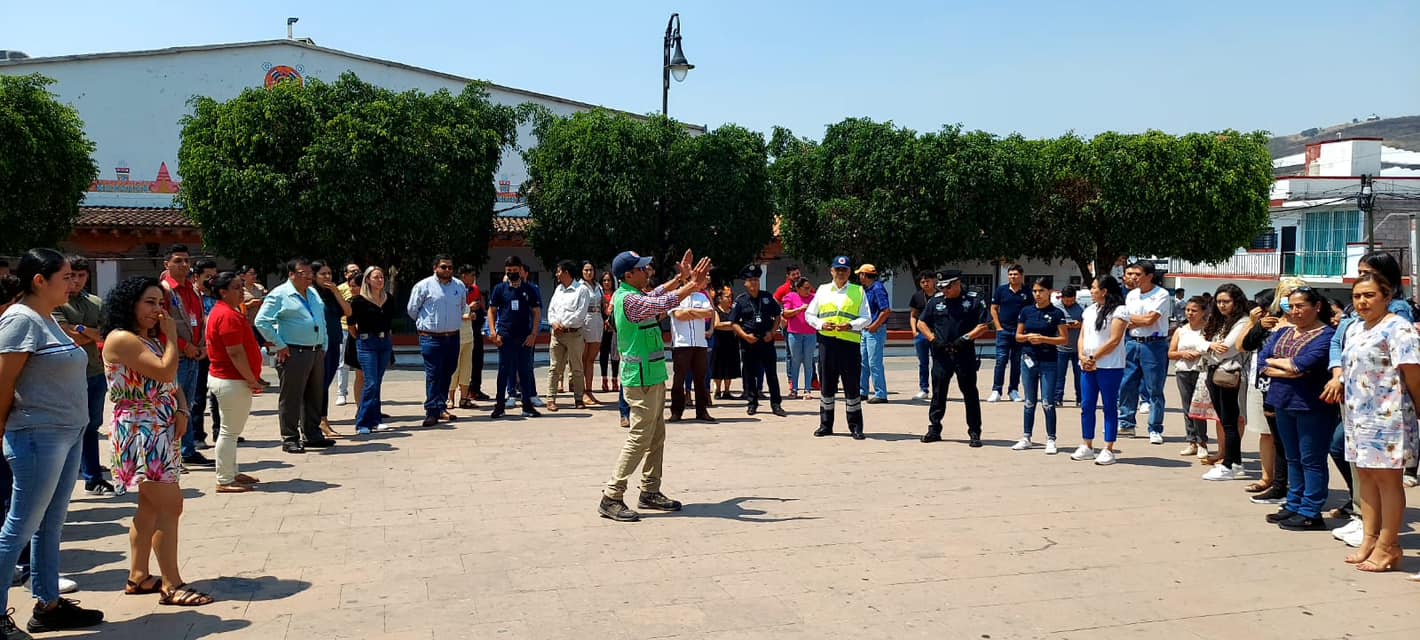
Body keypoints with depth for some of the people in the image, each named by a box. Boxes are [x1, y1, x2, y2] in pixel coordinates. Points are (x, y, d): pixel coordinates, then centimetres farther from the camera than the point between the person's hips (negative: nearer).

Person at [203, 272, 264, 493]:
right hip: (232, 381, -11)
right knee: (230, 431, -4)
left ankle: (231, 473, 29)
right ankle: (225, 481, 2)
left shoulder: (223, 311, 14)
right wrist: (252, 380, -19)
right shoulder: (228, 315, -19)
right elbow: (236, 353, -23)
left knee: (230, 430, 18)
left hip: (223, 378, 11)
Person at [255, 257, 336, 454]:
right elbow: (262, 321, -13)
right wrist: (279, 345, -14)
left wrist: (323, 347, 15)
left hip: (316, 352, 8)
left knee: (314, 396, 13)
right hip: (293, 354, -8)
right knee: (291, 397, -2)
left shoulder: (313, 294, 16)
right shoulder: (279, 295, -7)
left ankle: (313, 435, 23)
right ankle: (289, 439, 5)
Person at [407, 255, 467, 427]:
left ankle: (441, 407, 22)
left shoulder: (459, 286, 7)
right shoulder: (424, 286, -6)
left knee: (447, 373, 11)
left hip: (453, 337, 5)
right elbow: (412, 309, 4)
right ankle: (432, 411, -5)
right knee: (433, 375, -7)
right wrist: (426, 323, 12)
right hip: (431, 338, -5)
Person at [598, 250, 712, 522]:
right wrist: (692, 285, -21)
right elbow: (662, 304, -28)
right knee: (639, 438, -9)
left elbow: (655, 296, 29)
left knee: (656, 437, 14)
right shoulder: (628, 299, -18)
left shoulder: (635, 296, 12)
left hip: (653, 377, 11)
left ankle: (650, 492, 22)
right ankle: (611, 498, -5)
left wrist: (681, 278, 20)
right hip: (642, 380, -11)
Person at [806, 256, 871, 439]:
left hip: (850, 343, -1)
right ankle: (825, 425, 16)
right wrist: (821, 324, -6)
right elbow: (809, 314, 13)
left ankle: (855, 426, 9)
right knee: (827, 385, 6)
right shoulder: (822, 290, 13)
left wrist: (851, 325, -14)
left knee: (852, 386, 0)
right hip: (827, 342, 1)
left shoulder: (858, 292, 9)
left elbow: (866, 318, 4)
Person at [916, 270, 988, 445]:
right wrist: (933, 339, -2)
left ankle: (974, 433, 8)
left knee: (970, 393, 2)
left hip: (965, 354, -2)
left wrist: (966, 338, -13)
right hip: (941, 354, 2)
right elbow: (921, 323, 12)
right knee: (938, 393, 6)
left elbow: (983, 326, -1)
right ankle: (934, 429, 15)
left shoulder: (972, 301, 1)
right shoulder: (935, 301, 8)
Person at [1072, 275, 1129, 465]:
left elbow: (1114, 340, -14)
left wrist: (1094, 358, -14)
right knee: (1087, 406, 7)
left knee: (1109, 407, 0)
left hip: (1110, 367, -7)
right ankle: (1087, 447, 16)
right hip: (1088, 366, 7)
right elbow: (1082, 336, 13)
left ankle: (1109, 450, 3)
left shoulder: (1119, 311, -7)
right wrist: (1082, 357, -5)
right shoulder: (1089, 311, 16)